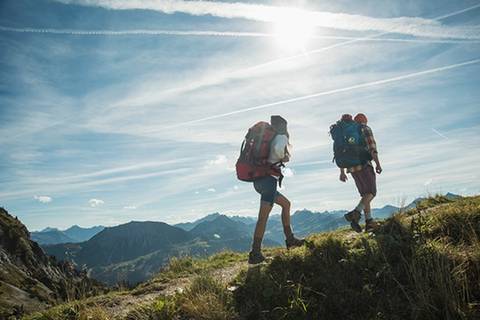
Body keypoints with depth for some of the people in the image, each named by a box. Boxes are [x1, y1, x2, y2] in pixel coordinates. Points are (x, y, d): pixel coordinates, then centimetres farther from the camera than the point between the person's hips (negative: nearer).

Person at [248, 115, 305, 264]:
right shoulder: (282, 137, -2)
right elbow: (277, 148, -25)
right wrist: (283, 158, -7)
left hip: (259, 179, 9)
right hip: (269, 180, -9)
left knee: (286, 204, 22)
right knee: (263, 216, -8)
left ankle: (290, 239, 28)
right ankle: (255, 253, -7)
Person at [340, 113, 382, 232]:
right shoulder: (365, 129, 4)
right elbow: (372, 146, -12)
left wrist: (342, 172, 17)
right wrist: (378, 164, -13)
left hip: (352, 168, 7)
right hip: (364, 164, -6)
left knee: (365, 194, 12)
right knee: (371, 192, -6)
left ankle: (369, 222, 5)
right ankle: (355, 213, -29)